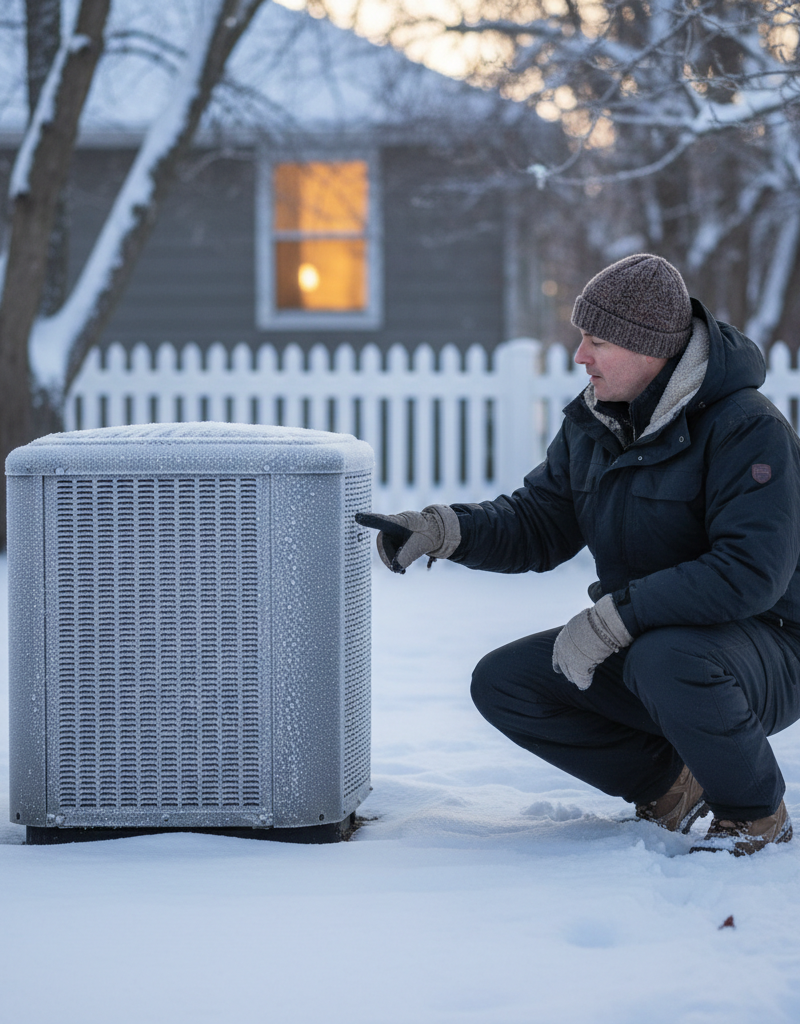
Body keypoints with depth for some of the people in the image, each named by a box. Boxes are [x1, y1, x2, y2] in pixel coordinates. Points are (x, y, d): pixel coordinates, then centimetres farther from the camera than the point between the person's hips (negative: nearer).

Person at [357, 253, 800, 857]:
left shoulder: (748, 429, -22)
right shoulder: (593, 424, 3)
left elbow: (751, 572, -31)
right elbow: (537, 524, 7)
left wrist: (610, 618, -32)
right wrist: (439, 530, -12)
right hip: (637, 648, 8)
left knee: (668, 660, -40)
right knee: (503, 684, -7)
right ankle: (670, 783, 9)